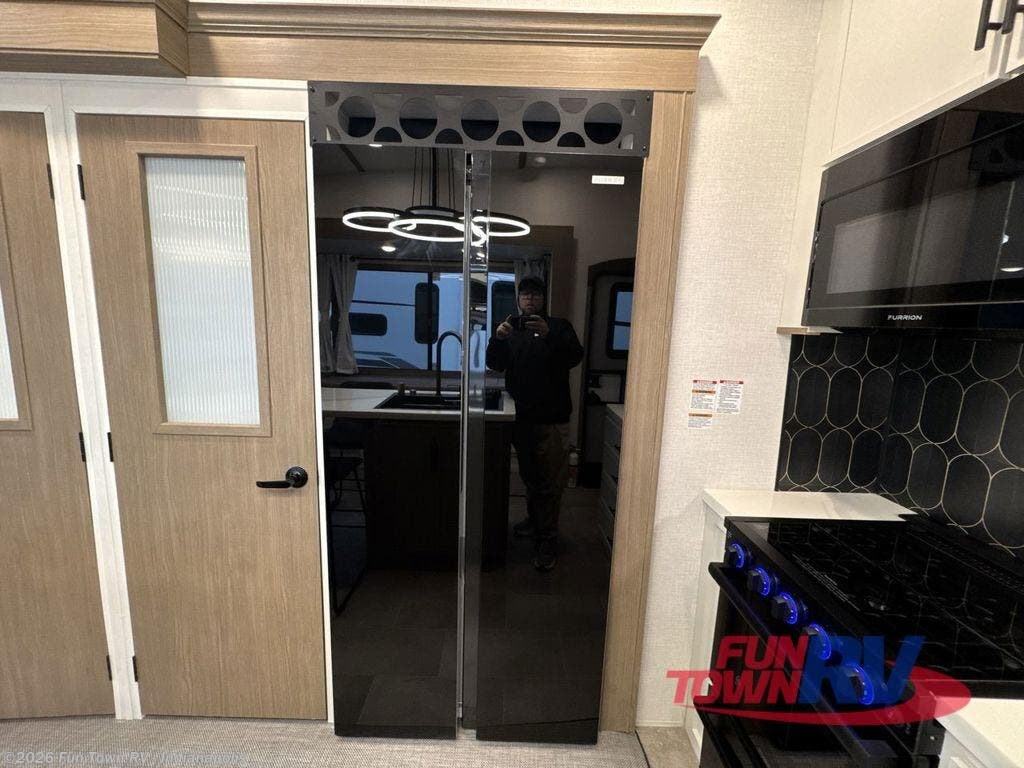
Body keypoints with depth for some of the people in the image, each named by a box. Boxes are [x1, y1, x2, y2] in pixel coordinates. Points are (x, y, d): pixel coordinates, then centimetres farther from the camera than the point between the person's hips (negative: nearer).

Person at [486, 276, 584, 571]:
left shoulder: (559, 327, 3)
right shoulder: (512, 328, 14)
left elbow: (575, 357, -13)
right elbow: (495, 365, 3)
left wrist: (548, 335, -29)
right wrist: (497, 339, -16)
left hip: (552, 418, -4)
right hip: (522, 417, 4)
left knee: (550, 482, -2)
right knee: (529, 476, 19)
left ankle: (547, 541, 9)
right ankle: (534, 520, 38)